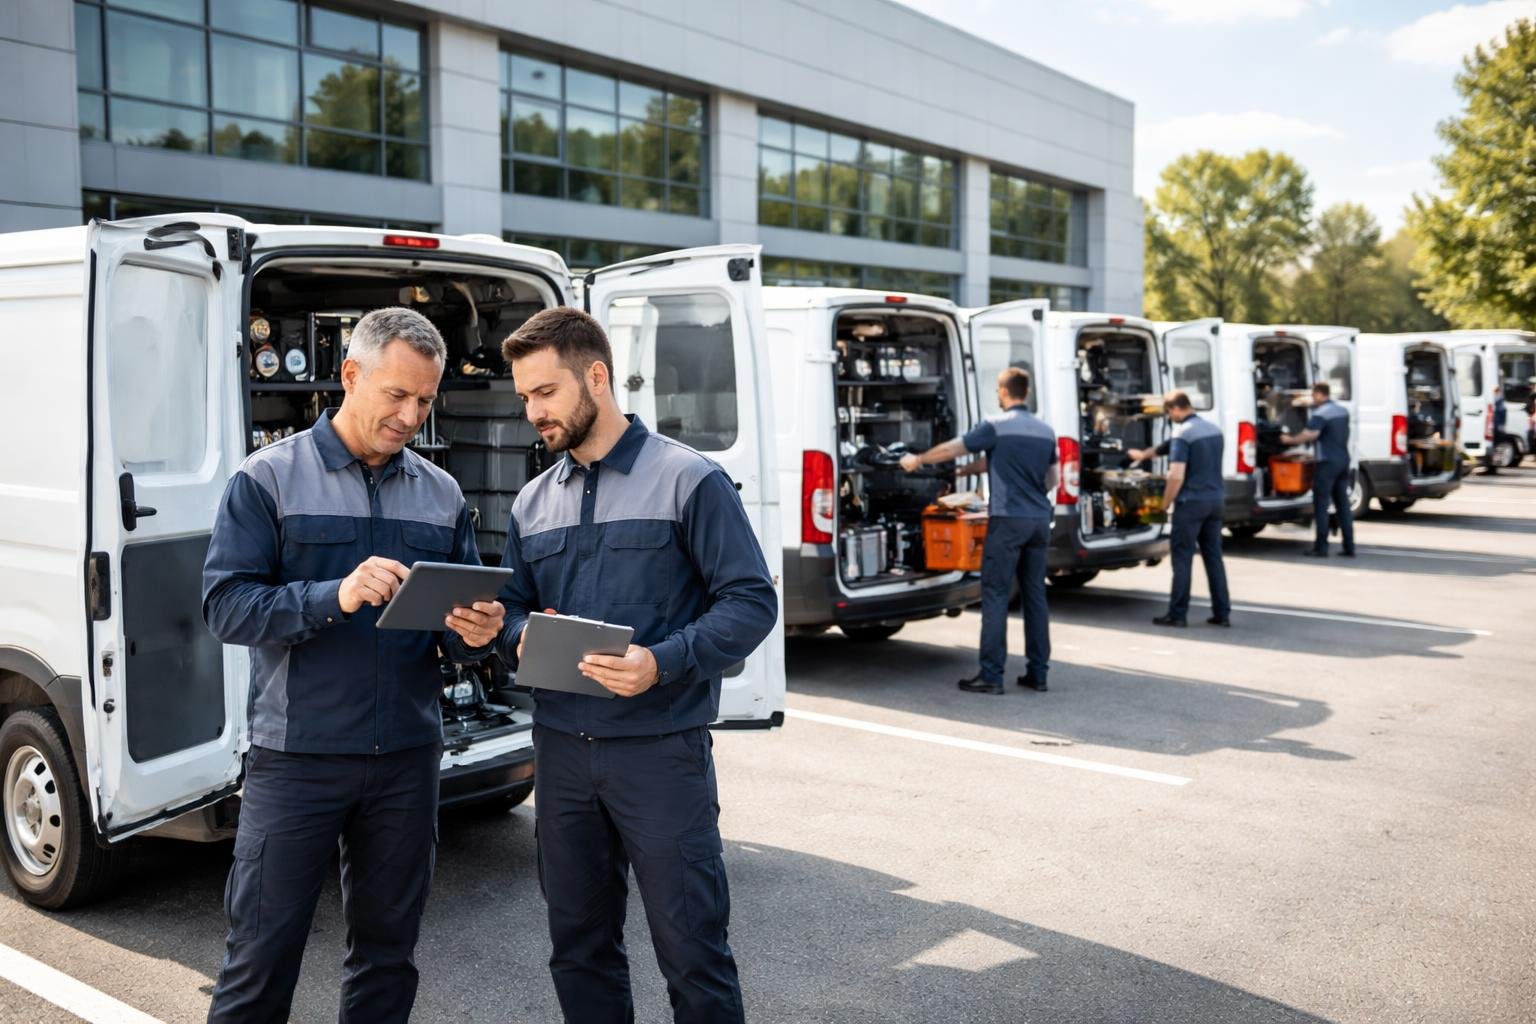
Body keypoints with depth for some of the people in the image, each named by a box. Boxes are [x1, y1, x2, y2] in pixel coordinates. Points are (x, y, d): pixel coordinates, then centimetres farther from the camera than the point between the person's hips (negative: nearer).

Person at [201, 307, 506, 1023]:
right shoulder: (269, 477, -3)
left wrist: (475, 634, -13)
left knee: (388, 951, 14)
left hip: (407, 758, 4)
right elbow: (224, 605, -11)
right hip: (295, 756, -3)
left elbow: (467, 623, 11)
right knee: (262, 955, 4)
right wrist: (334, 598, -26)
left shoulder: (441, 494, 8)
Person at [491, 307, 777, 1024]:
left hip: (661, 750, -5)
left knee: (692, 951, 1)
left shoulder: (687, 480, -6)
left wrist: (664, 663, -23)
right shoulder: (532, 502, 11)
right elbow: (513, 609, 17)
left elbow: (751, 601, -9)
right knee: (578, 949, 16)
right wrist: (520, 638, -8)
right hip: (561, 750, 6)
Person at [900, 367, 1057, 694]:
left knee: (996, 596, -3)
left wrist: (916, 460, 13)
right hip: (1040, 521, 6)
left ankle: (991, 675, -3)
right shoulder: (1046, 431, 12)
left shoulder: (997, 426, -8)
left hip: (1008, 520, -6)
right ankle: (1038, 673, 12)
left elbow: (950, 449, -4)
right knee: (1035, 595, 10)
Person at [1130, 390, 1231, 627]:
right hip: (1215, 499, 7)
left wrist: (1166, 502, -5)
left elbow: (1176, 476, -21)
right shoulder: (1214, 429, 11)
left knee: (1182, 557, 0)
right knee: (1214, 556, 11)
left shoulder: (1182, 433, -14)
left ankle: (1177, 614, 3)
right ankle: (1222, 613, 12)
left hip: (1191, 501, -7)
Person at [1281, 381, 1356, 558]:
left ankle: (1321, 547, -4)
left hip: (1328, 462, -8)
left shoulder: (1321, 413, -13)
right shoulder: (1343, 411, 14)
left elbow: (1311, 434, -25)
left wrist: (1290, 440, -15)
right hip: (1343, 460, 8)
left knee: (1321, 505, -3)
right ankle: (1349, 547, 10)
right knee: (1343, 504, 10)